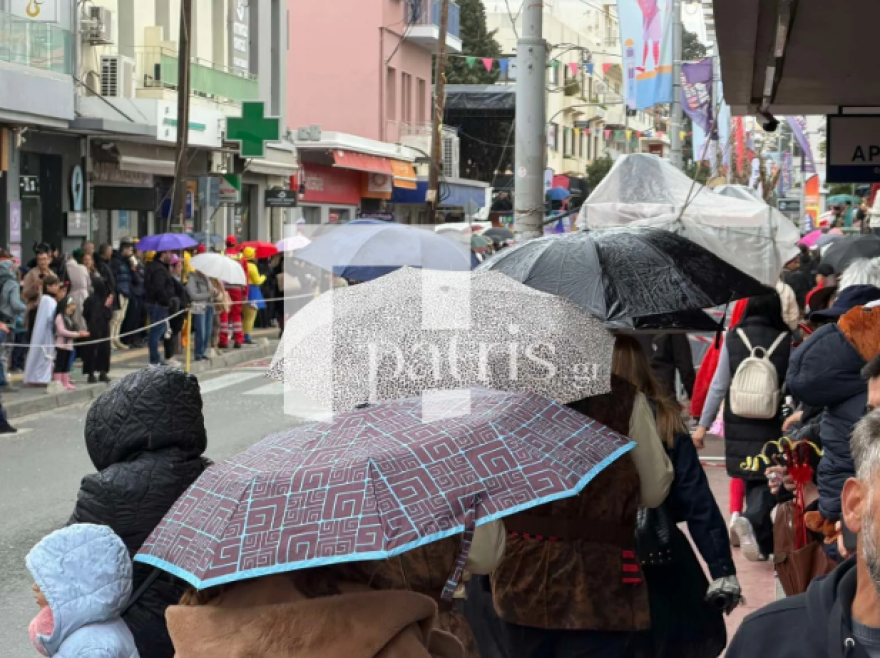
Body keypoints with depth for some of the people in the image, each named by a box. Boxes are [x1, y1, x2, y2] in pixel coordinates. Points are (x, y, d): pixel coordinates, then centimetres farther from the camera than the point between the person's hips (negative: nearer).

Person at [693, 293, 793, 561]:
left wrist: (703, 424, 4)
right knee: (770, 480, 3)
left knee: (752, 480, 16)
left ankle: (764, 544, 24)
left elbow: (719, 385, -2)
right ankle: (750, 519, -24)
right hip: (773, 425, -3)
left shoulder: (733, 338, -3)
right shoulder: (785, 340, -8)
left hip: (739, 424, 3)